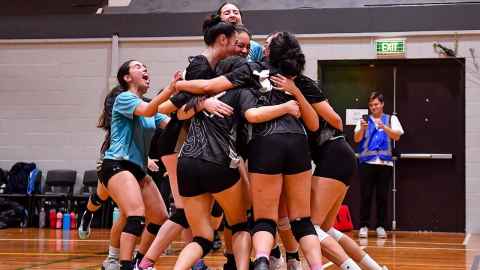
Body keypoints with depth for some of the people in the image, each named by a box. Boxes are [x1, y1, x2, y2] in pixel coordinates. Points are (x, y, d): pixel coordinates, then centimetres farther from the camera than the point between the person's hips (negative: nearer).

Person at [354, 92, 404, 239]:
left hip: (385, 162, 0)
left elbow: (397, 136, -4)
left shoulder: (391, 119, 9)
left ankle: (381, 226, 8)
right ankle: (363, 226, 3)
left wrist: (384, 127, -21)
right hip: (367, 162, 0)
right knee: (366, 195, -2)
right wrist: (362, 129, -21)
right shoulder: (364, 119, 9)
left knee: (382, 195, 2)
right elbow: (357, 139, 0)